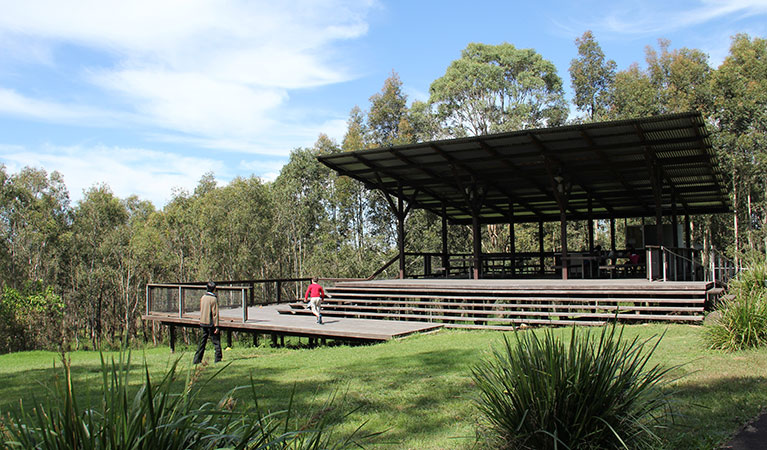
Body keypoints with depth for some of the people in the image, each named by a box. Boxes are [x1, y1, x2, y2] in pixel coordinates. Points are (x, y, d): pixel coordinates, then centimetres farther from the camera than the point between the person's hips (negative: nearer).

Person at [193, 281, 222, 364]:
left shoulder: (203, 297, 6)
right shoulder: (214, 299, -14)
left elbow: (201, 310, 14)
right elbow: (215, 313, -15)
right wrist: (216, 326, -13)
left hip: (203, 322, 7)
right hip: (210, 323, -7)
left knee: (202, 342, 12)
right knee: (216, 341, 3)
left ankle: (197, 359, 13)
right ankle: (218, 358, 5)